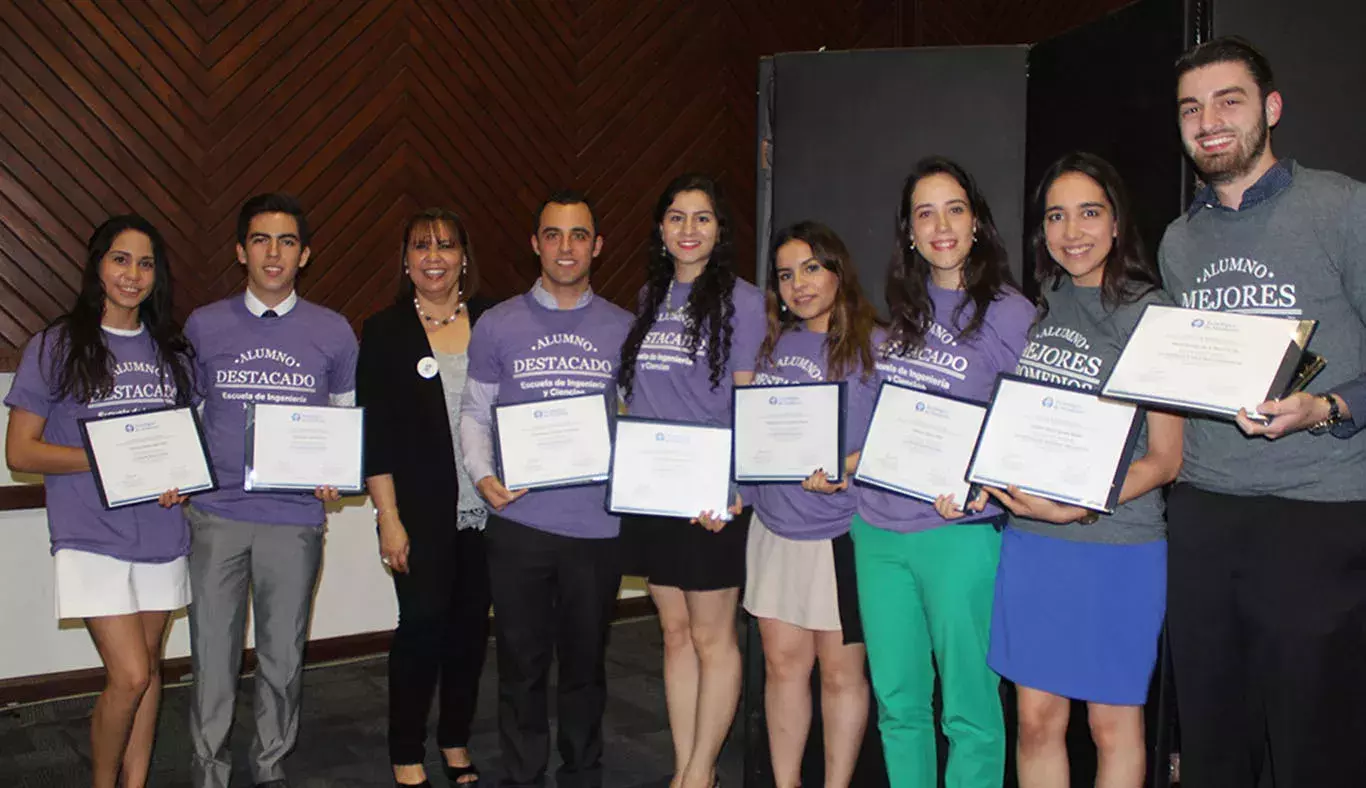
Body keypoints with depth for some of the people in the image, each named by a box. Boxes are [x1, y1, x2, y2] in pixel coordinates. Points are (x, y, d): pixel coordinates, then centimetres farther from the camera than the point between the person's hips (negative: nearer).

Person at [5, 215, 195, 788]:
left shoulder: (173, 351, 10)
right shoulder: (56, 347, -3)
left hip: (161, 531, 4)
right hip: (92, 535, -4)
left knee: (146, 667, 11)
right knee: (129, 675, -9)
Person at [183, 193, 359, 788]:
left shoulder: (333, 332, 3)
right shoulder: (203, 326, 5)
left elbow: (352, 418, 11)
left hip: (296, 518, 0)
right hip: (216, 513, 0)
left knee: (283, 656, 11)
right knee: (212, 653, 5)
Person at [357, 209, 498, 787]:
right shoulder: (385, 332, 0)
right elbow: (375, 434, -3)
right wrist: (389, 519, -9)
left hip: (486, 507, 3)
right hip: (420, 513, -2)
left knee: (470, 625, 10)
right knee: (421, 625, -1)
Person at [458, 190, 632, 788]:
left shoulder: (622, 328, 6)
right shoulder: (498, 325, 3)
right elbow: (474, 409, 7)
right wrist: (482, 475, -9)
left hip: (598, 524, 1)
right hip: (518, 520, -1)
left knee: (586, 660, 13)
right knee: (522, 661, 8)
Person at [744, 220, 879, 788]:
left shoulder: (872, 345, -5)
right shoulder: (772, 344, 11)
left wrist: (843, 471, -24)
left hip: (839, 531, -5)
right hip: (774, 527, 5)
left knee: (840, 671, 7)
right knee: (782, 662, 12)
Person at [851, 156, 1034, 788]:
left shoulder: (1010, 314, -4)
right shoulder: (898, 313, 11)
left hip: (958, 532, -5)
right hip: (877, 528, 5)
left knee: (968, 707, 4)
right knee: (897, 702, 13)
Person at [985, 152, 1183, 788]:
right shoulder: (1042, 308, 9)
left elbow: (1166, 459, -8)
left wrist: (1079, 507, -20)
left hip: (1118, 545, -4)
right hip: (1030, 540, 5)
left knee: (1113, 723, 9)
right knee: (1037, 718, 9)